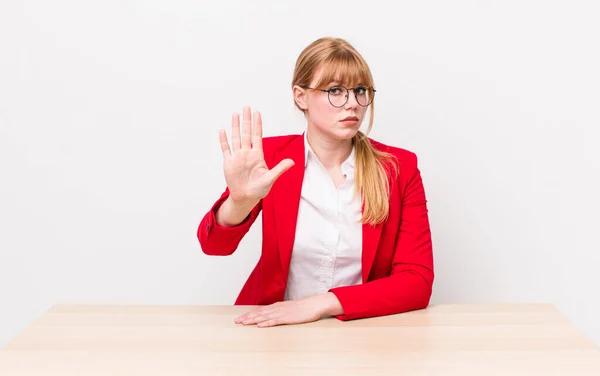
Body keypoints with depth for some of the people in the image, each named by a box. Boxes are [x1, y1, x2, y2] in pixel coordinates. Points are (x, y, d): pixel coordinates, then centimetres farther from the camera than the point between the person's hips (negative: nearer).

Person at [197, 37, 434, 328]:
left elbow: (418, 281, -9)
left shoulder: (400, 168, -4)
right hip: (277, 326, 0)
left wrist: (323, 304, -20)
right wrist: (240, 201, -36)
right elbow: (214, 245, -15)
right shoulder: (271, 156, -3)